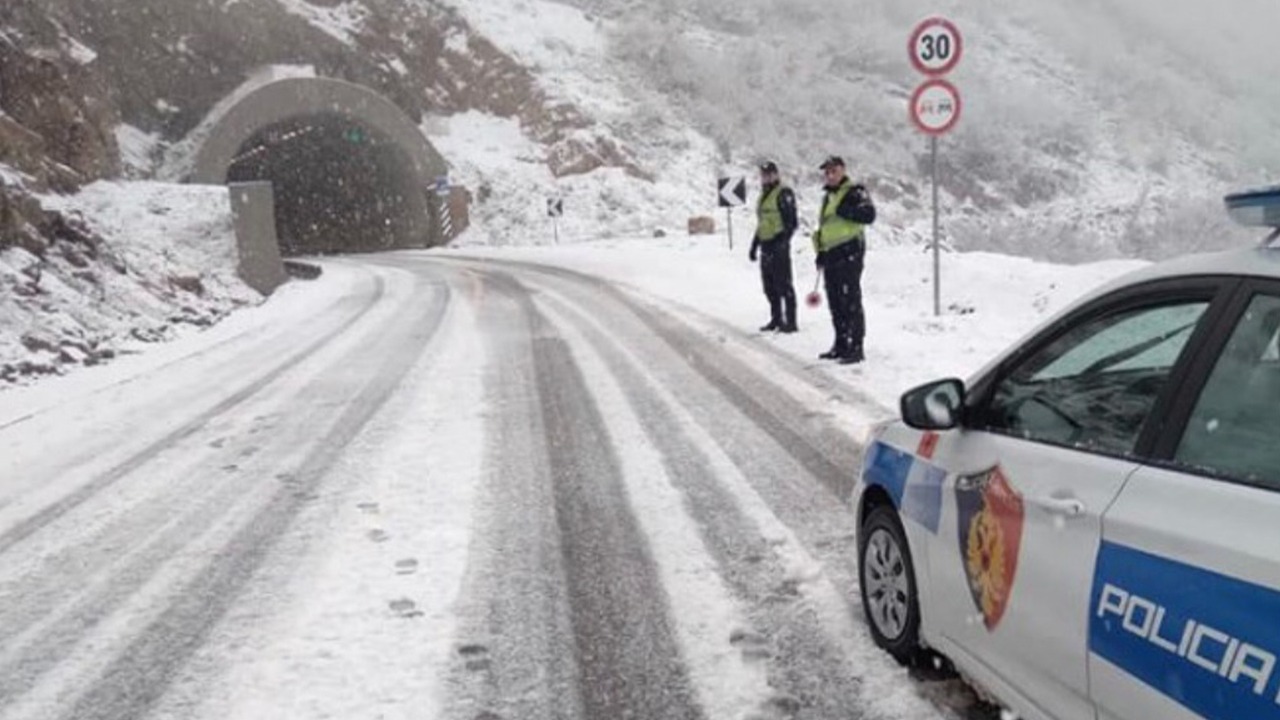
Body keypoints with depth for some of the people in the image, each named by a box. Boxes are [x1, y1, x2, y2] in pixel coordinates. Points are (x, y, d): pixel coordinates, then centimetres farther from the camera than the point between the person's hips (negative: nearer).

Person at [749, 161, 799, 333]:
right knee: (770, 286, 12)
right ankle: (776, 319, 20)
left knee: (784, 284, -8)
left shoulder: (783, 194, -8)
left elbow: (791, 222, -14)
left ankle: (790, 321, -5)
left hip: (778, 246, -9)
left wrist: (782, 241, -22)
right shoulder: (763, 196, 20)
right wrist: (755, 245, 22)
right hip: (766, 246, 9)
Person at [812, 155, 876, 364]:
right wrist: (821, 253, 24)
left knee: (851, 301, -10)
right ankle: (841, 345, 21)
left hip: (849, 253, -9)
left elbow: (869, 214, -20)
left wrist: (845, 210, -22)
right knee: (835, 302, 12)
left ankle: (856, 348, -9)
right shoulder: (828, 197, 22)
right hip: (831, 255, 9)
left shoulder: (854, 192, -5)